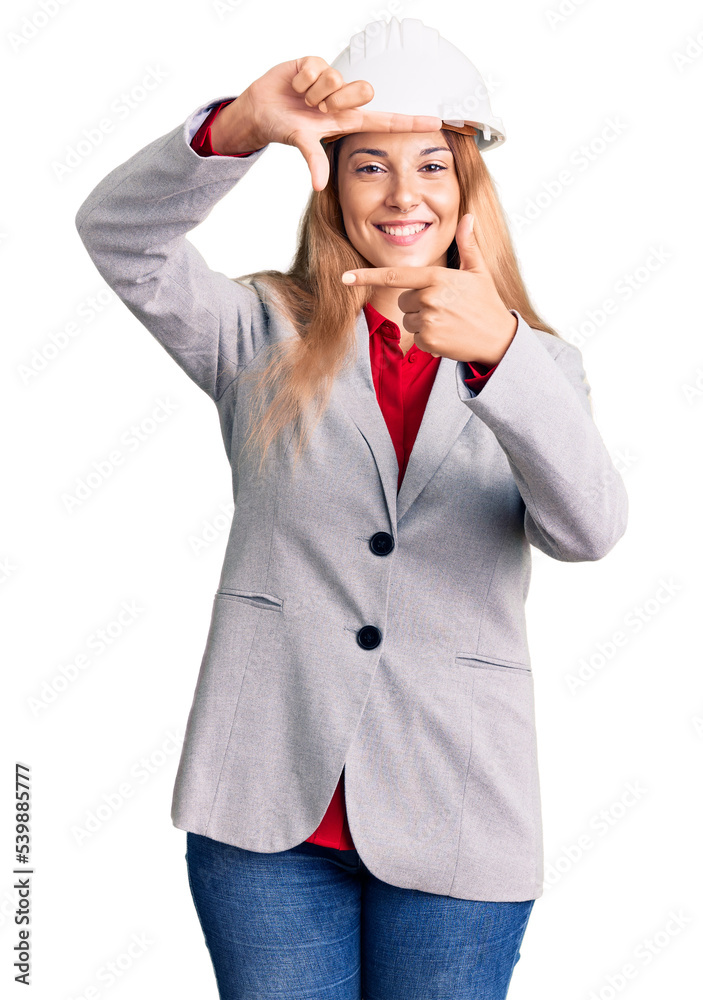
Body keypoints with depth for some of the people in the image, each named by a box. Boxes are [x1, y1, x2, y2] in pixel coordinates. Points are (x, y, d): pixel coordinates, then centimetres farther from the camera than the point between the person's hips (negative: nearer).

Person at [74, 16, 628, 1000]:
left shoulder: (536, 362, 5)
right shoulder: (264, 335, 5)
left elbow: (589, 528, -14)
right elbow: (118, 235, -10)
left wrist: (497, 353, -31)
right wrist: (242, 127, -27)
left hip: (455, 816, 1)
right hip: (268, 803, 0)